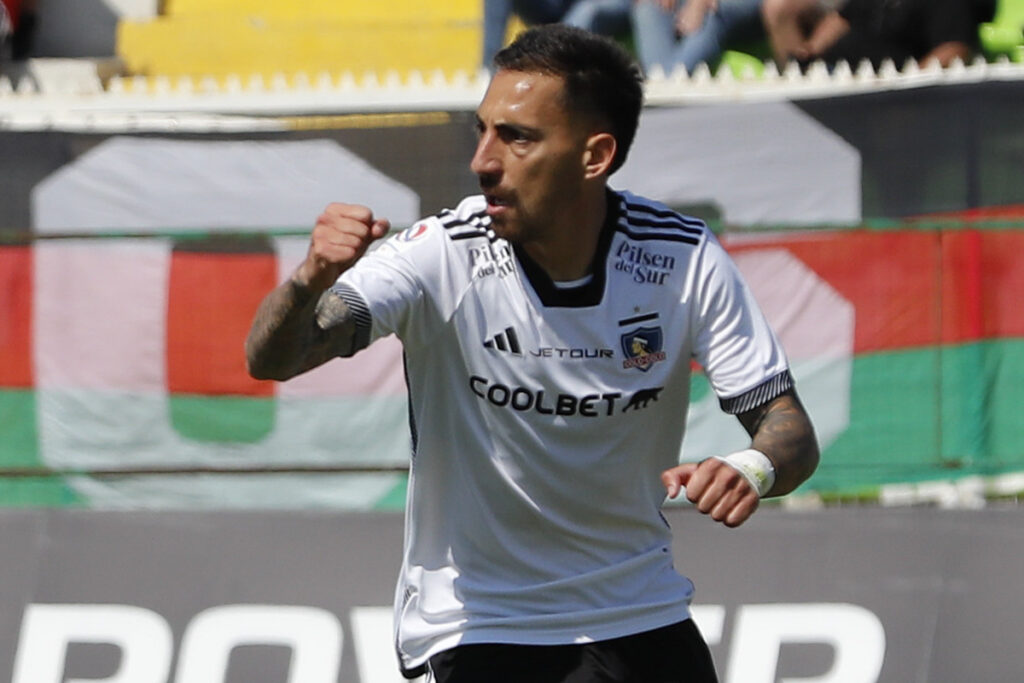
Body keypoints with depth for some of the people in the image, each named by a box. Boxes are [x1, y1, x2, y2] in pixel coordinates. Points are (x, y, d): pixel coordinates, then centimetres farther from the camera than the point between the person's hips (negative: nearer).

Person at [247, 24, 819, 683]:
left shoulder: (686, 261, -12)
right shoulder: (442, 255, -18)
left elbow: (790, 429, -9)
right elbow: (272, 358, -27)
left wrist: (753, 469, -33)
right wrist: (311, 280, -50)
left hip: (641, 616, 3)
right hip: (477, 625, -3)